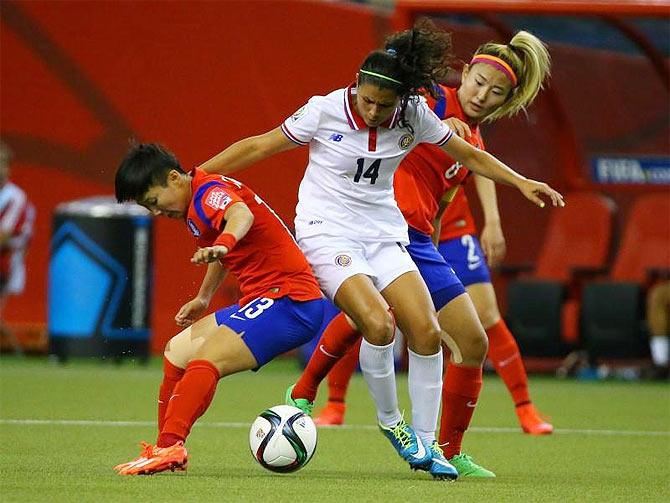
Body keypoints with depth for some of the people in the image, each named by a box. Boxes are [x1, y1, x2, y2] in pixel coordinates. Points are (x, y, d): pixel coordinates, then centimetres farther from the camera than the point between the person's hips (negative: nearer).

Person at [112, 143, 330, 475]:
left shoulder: (209, 191, -14)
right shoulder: (196, 204, 16)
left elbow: (241, 214, -40)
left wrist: (222, 244, -59)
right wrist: (203, 298, 46)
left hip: (290, 300, -11)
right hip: (263, 300, 11)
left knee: (207, 359, -27)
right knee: (177, 352, 15)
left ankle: (169, 447, -38)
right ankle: (167, 448, 15)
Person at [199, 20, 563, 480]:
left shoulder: (414, 116, -5)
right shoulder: (325, 110, -14)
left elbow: (467, 153, 11)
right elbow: (258, 147, -4)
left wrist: (521, 182, 3)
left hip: (384, 234, 4)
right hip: (327, 231, -4)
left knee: (426, 330, -10)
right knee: (378, 323, -25)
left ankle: (426, 443, 3)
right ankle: (390, 421, -2)